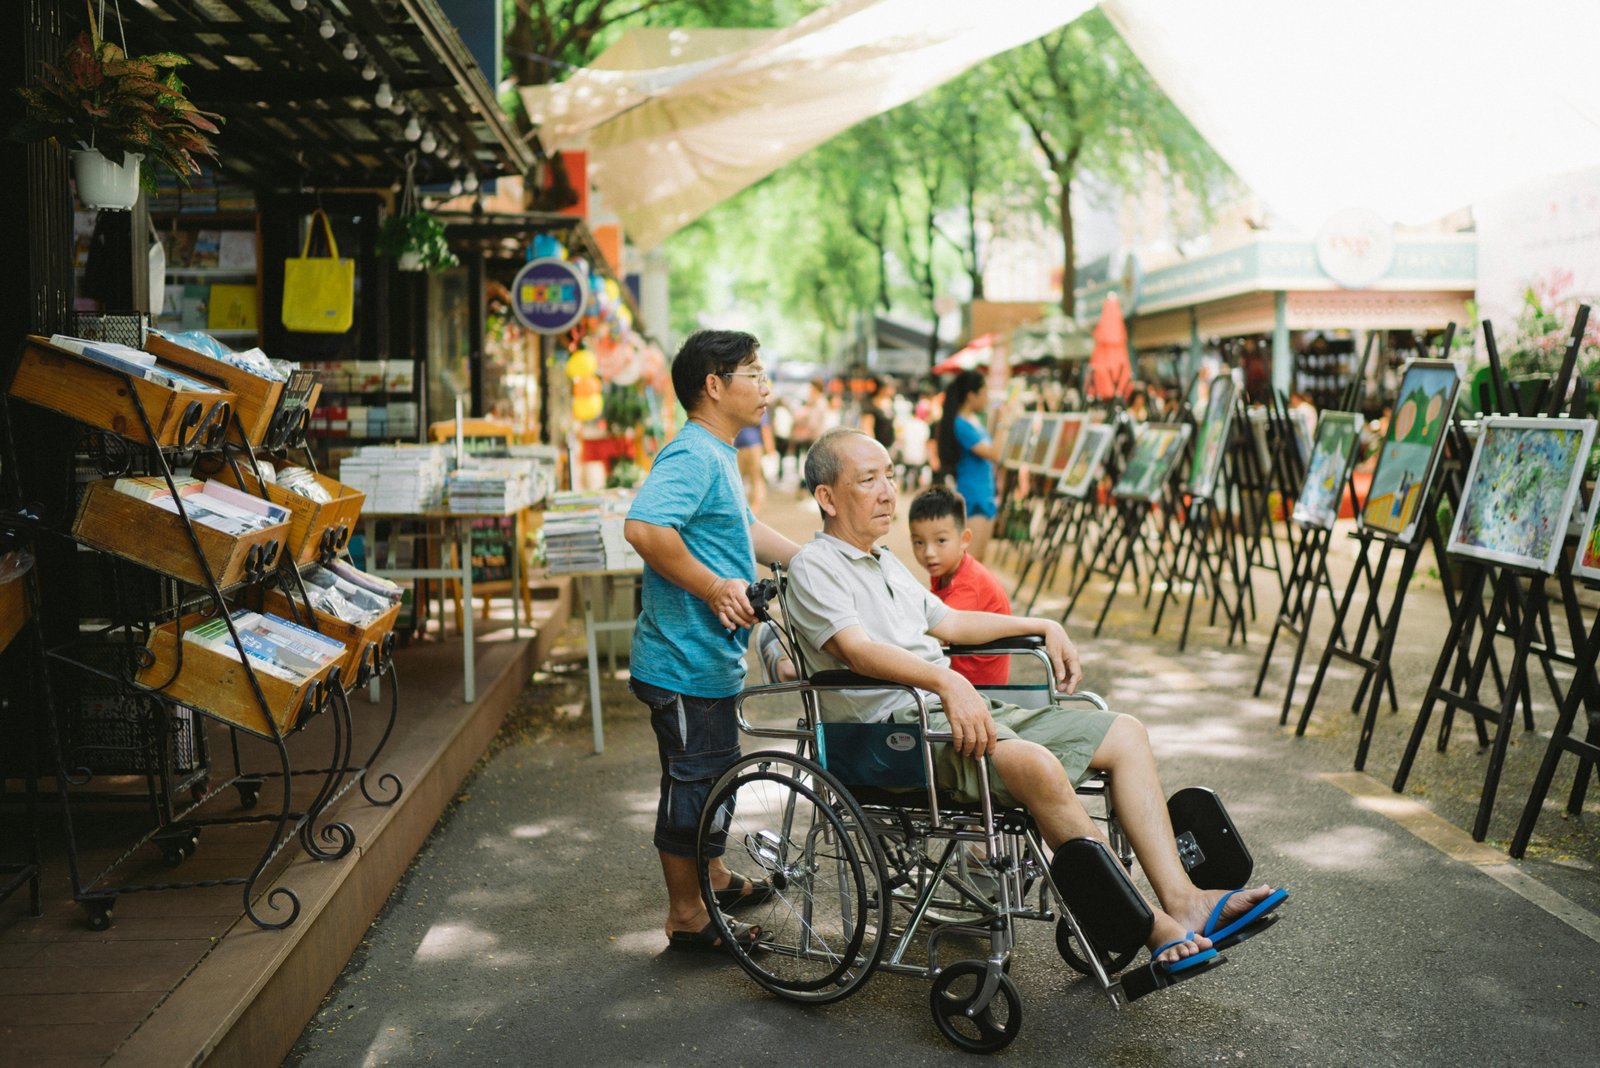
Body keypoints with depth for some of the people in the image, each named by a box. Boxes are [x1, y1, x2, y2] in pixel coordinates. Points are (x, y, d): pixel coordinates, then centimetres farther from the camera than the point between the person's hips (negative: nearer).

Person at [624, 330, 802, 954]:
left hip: (711, 656, 11)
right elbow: (644, 527, -35)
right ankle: (686, 916, 14)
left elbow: (744, 530, 28)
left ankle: (711, 878, 41)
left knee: (714, 773, 24)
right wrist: (714, 587, -28)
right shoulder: (692, 455, -20)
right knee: (692, 780, 1)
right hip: (686, 661, -11)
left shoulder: (717, 456, 15)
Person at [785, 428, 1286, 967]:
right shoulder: (814, 568, -5)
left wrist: (1044, 627, 32)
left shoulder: (885, 562, 24)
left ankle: (1181, 898, -10)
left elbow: (946, 622, 36)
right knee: (1034, 763, -35)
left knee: (1125, 734, 1)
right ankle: (1150, 926, -25)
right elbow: (857, 649, -22)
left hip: (964, 710, 10)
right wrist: (947, 682, -35)